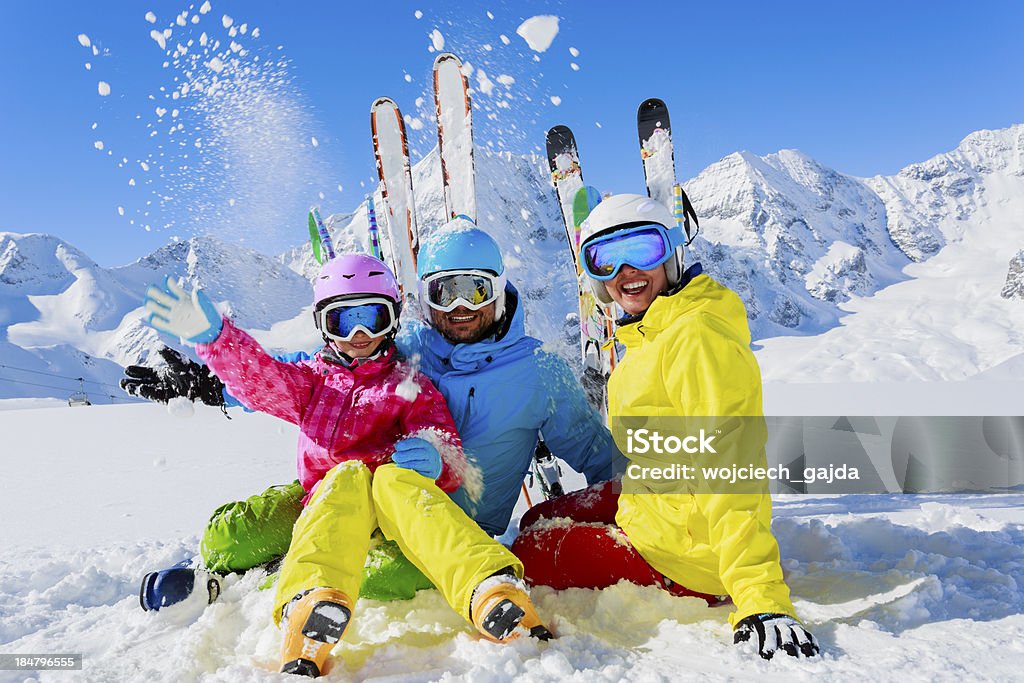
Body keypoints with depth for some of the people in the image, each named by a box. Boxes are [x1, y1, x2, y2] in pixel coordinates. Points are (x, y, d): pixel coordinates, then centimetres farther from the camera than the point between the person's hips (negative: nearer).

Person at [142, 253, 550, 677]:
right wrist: (212, 335, -13)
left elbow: (449, 455, 7)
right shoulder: (311, 380, 25)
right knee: (350, 474, -31)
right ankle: (309, 621, -57)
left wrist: (432, 458, -18)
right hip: (330, 499, 1)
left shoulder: (411, 386, 19)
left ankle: (496, 592, -53)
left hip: (401, 515, -1)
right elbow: (257, 378, 5)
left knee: (393, 476, -33)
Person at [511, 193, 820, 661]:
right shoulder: (649, 334, 6)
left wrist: (760, 599, -33)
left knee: (531, 553, -2)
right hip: (647, 502, 10)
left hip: (684, 549, -10)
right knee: (538, 520, 22)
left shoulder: (697, 337, -25)